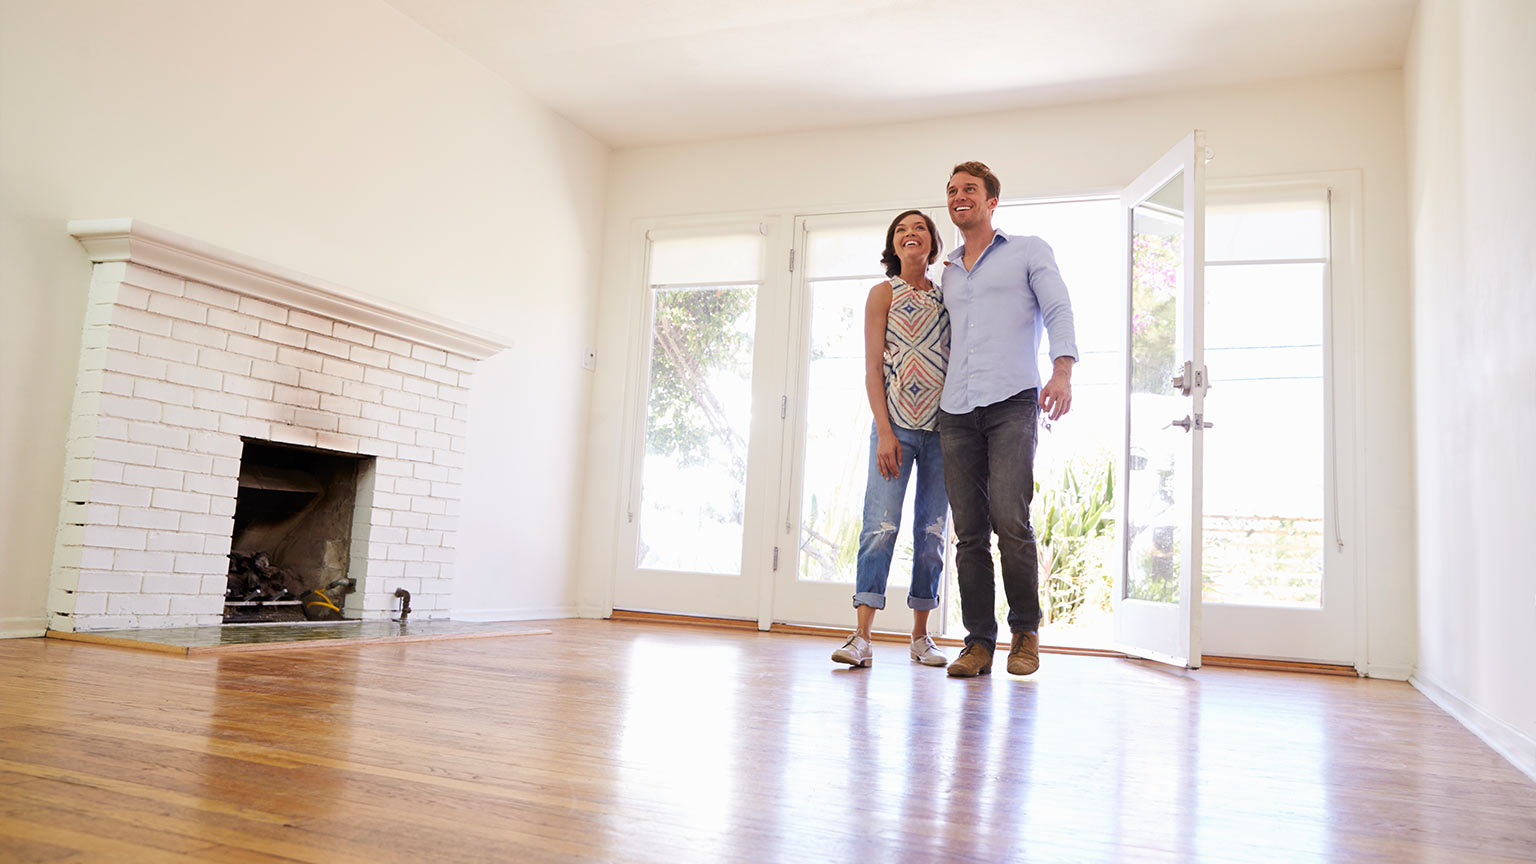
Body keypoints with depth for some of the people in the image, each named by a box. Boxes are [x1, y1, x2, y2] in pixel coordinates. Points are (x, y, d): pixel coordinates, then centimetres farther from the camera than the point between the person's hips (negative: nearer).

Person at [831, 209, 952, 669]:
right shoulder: (884, 294, 6)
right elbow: (873, 369, 0)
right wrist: (884, 432, -10)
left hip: (942, 427, 3)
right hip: (896, 425, -3)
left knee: (933, 532, 4)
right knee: (881, 525, -11)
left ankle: (920, 635, 12)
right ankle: (862, 637, -10)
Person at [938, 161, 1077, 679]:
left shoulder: (1029, 252, 13)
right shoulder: (948, 273, 26)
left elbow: (1059, 311, 1)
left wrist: (1062, 371, -17)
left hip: (1012, 402, -4)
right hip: (956, 412, 5)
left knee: (1009, 520, -16)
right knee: (969, 532, -1)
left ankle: (1026, 631, 1)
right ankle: (979, 642, 4)